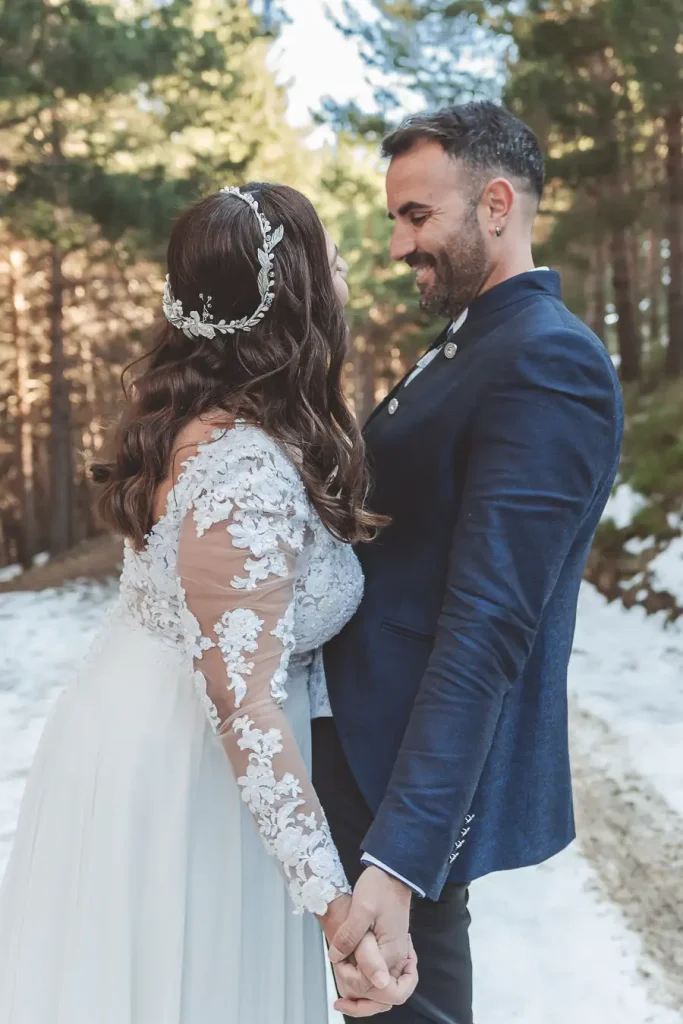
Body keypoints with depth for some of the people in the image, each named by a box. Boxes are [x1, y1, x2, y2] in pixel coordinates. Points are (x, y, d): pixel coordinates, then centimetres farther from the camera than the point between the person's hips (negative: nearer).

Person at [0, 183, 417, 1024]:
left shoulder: (191, 411, -2)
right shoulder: (250, 472, -30)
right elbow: (243, 702, -32)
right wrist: (333, 901, -32)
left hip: (144, 736, 9)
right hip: (178, 775, -8)